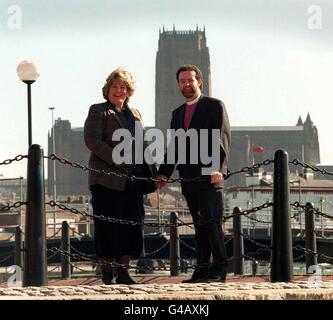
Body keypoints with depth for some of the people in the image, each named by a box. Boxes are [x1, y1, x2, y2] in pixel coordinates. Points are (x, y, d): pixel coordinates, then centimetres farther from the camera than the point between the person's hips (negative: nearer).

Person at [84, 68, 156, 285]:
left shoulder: (135, 113, 21)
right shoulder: (98, 111, 2)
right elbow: (92, 140, -10)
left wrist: (153, 173, 9)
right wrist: (116, 160, -19)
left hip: (133, 180, 6)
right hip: (107, 179, -6)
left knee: (132, 224, 4)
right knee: (109, 226, -4)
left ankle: (123, 271, 10)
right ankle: (108, 272, 1)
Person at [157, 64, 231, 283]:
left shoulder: (215, 106, 2)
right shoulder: (178, 113, 22)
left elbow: (223, 139, -7)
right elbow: (173, 147, 20)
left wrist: (218, 167, -19)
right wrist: (164, 173, 7)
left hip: (210, 176, -6)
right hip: (189, 179, 6)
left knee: (212, 222, -10)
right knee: (199, 224, 6)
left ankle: (219, 268, -8)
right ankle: (203, 269, 5)